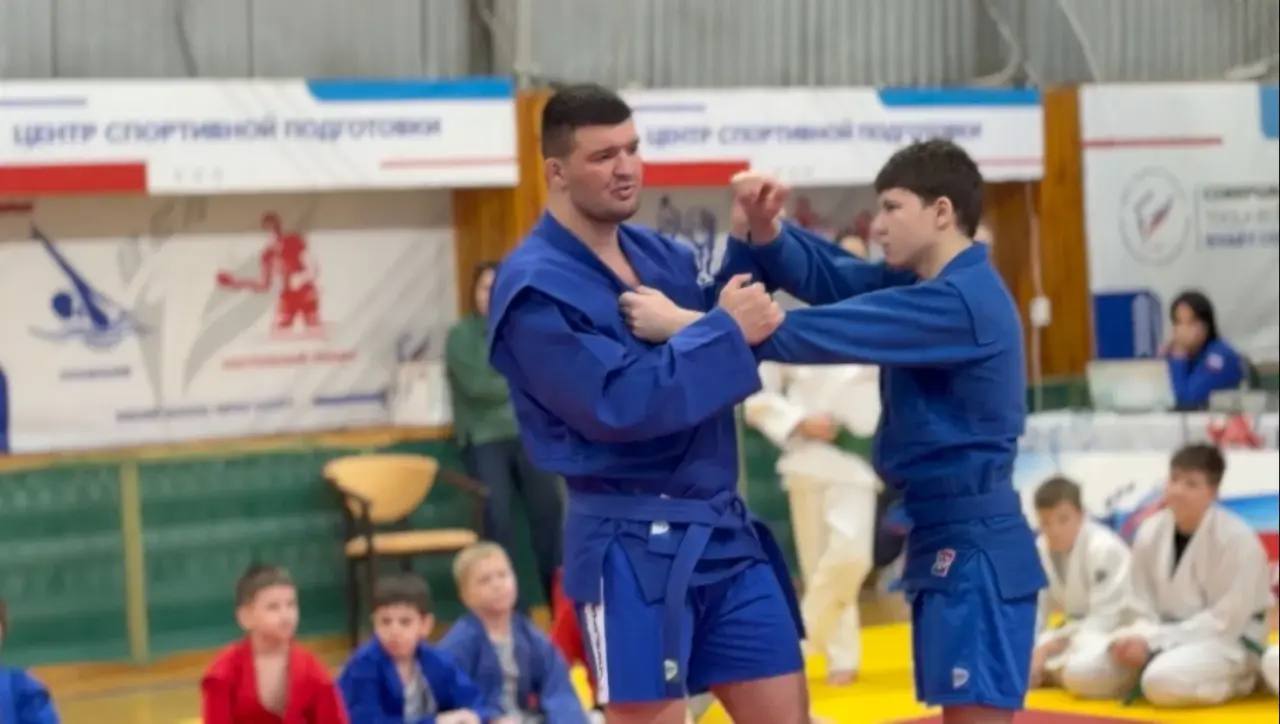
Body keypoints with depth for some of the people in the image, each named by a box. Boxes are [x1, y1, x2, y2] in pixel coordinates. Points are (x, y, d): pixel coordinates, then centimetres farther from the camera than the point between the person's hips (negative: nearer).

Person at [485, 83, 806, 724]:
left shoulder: (659, 254, 12)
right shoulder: (536, 287, -14)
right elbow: (619, 405, -22)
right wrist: (727, 331, -19)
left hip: (722, 529, 8)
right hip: (631, 546, -8)